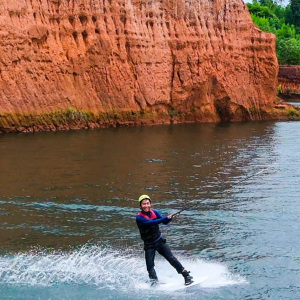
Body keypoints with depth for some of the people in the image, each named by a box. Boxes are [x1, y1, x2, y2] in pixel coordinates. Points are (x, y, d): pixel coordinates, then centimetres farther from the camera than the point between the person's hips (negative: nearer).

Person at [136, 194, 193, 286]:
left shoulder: (154, 212, 1)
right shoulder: (139, 218, -15)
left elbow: (164, 222, 9)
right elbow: (151, 223, -30)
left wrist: (171, 217, -13)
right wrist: (166, 218, -33)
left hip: (160, 241, 3)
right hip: (149, 245, -3)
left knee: (171, 258, -6)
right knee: (150, 266, -6)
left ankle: (186, 276, -4)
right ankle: (155, 283, 7)